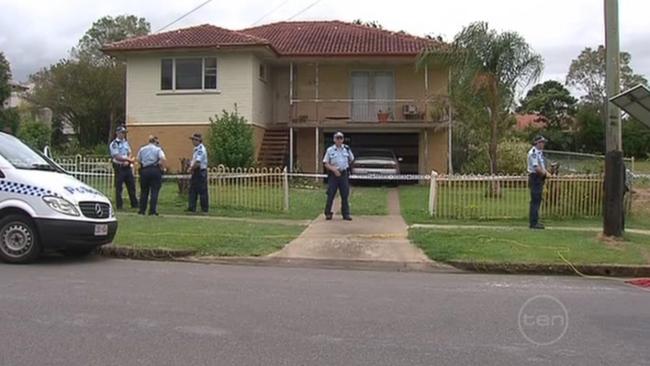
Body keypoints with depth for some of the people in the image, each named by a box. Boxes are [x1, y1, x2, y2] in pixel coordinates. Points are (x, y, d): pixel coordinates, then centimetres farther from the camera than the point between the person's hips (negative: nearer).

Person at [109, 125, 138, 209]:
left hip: (127, 167, 6)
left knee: (131, 185, 8)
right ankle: (119, 205, 4)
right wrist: (130, 160, -17)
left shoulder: (126, 142, 15)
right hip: (119, 167, -6)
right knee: (118, 187, -2)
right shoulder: (114, 144, -6)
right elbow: (117, 157, -14)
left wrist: (127, 161, -6)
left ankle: (134, 204, 15)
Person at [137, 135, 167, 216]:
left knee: (144, 191, 13)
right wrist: (162, 169, -5)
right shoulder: (158, 149, -2)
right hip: (155, 170, -3)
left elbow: (138, 160, 5)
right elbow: (163, 159, -17)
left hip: (144, 170, 3)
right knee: (154, 191, 2)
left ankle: (142, 210, 15)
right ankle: (152, 211, -1)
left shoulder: (142, 149, 10)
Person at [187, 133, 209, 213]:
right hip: (195, 172, 10)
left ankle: (204, 208, 3)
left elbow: (197, 163, -25)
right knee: (192, 190, 9)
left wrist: (191, 168, -10)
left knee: (202, 191, -3)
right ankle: (192, 207, 12)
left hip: (201, 171, -10)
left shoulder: (201, 149, -17)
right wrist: (191, 166, 5)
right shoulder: (196, 149, 15)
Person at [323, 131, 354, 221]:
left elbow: (351, 159, 21)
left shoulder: (347, 149, 7)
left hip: (344, 174, 2)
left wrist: (345, 166, 11)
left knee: (345, 195, 4)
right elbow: (325, 163, -2)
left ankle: (346, 214, 11)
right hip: (333, 175, -2)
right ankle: (328, 213, 10)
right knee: (330, 195, 0)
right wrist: (334, 169, -15)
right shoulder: (330, 150, -1)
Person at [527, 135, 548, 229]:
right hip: (535, 178, -10)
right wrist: (545, 173, -11)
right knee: (535, 201, -9)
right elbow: (536, 167, -21)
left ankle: (534, 221, 20)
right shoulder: (533, 152, -15)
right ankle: (533, 223, -7)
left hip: (539, 179, 10)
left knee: (537, 200, 13)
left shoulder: (540, 152, 17)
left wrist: (546, 172, 4)